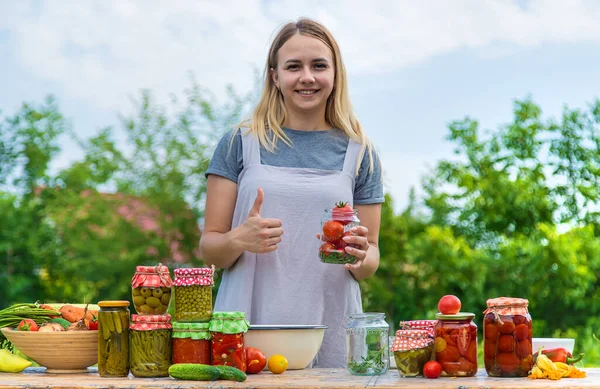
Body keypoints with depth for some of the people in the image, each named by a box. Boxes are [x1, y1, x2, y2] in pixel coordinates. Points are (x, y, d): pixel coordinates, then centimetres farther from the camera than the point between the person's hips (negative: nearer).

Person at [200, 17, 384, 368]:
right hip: (246, 334, -1)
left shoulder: (359, 153, 8)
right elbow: (209, 247, 4)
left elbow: (371, 259, 12)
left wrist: (361, 257, -10)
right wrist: (239, 240, -17)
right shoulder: (240, 144, 4)